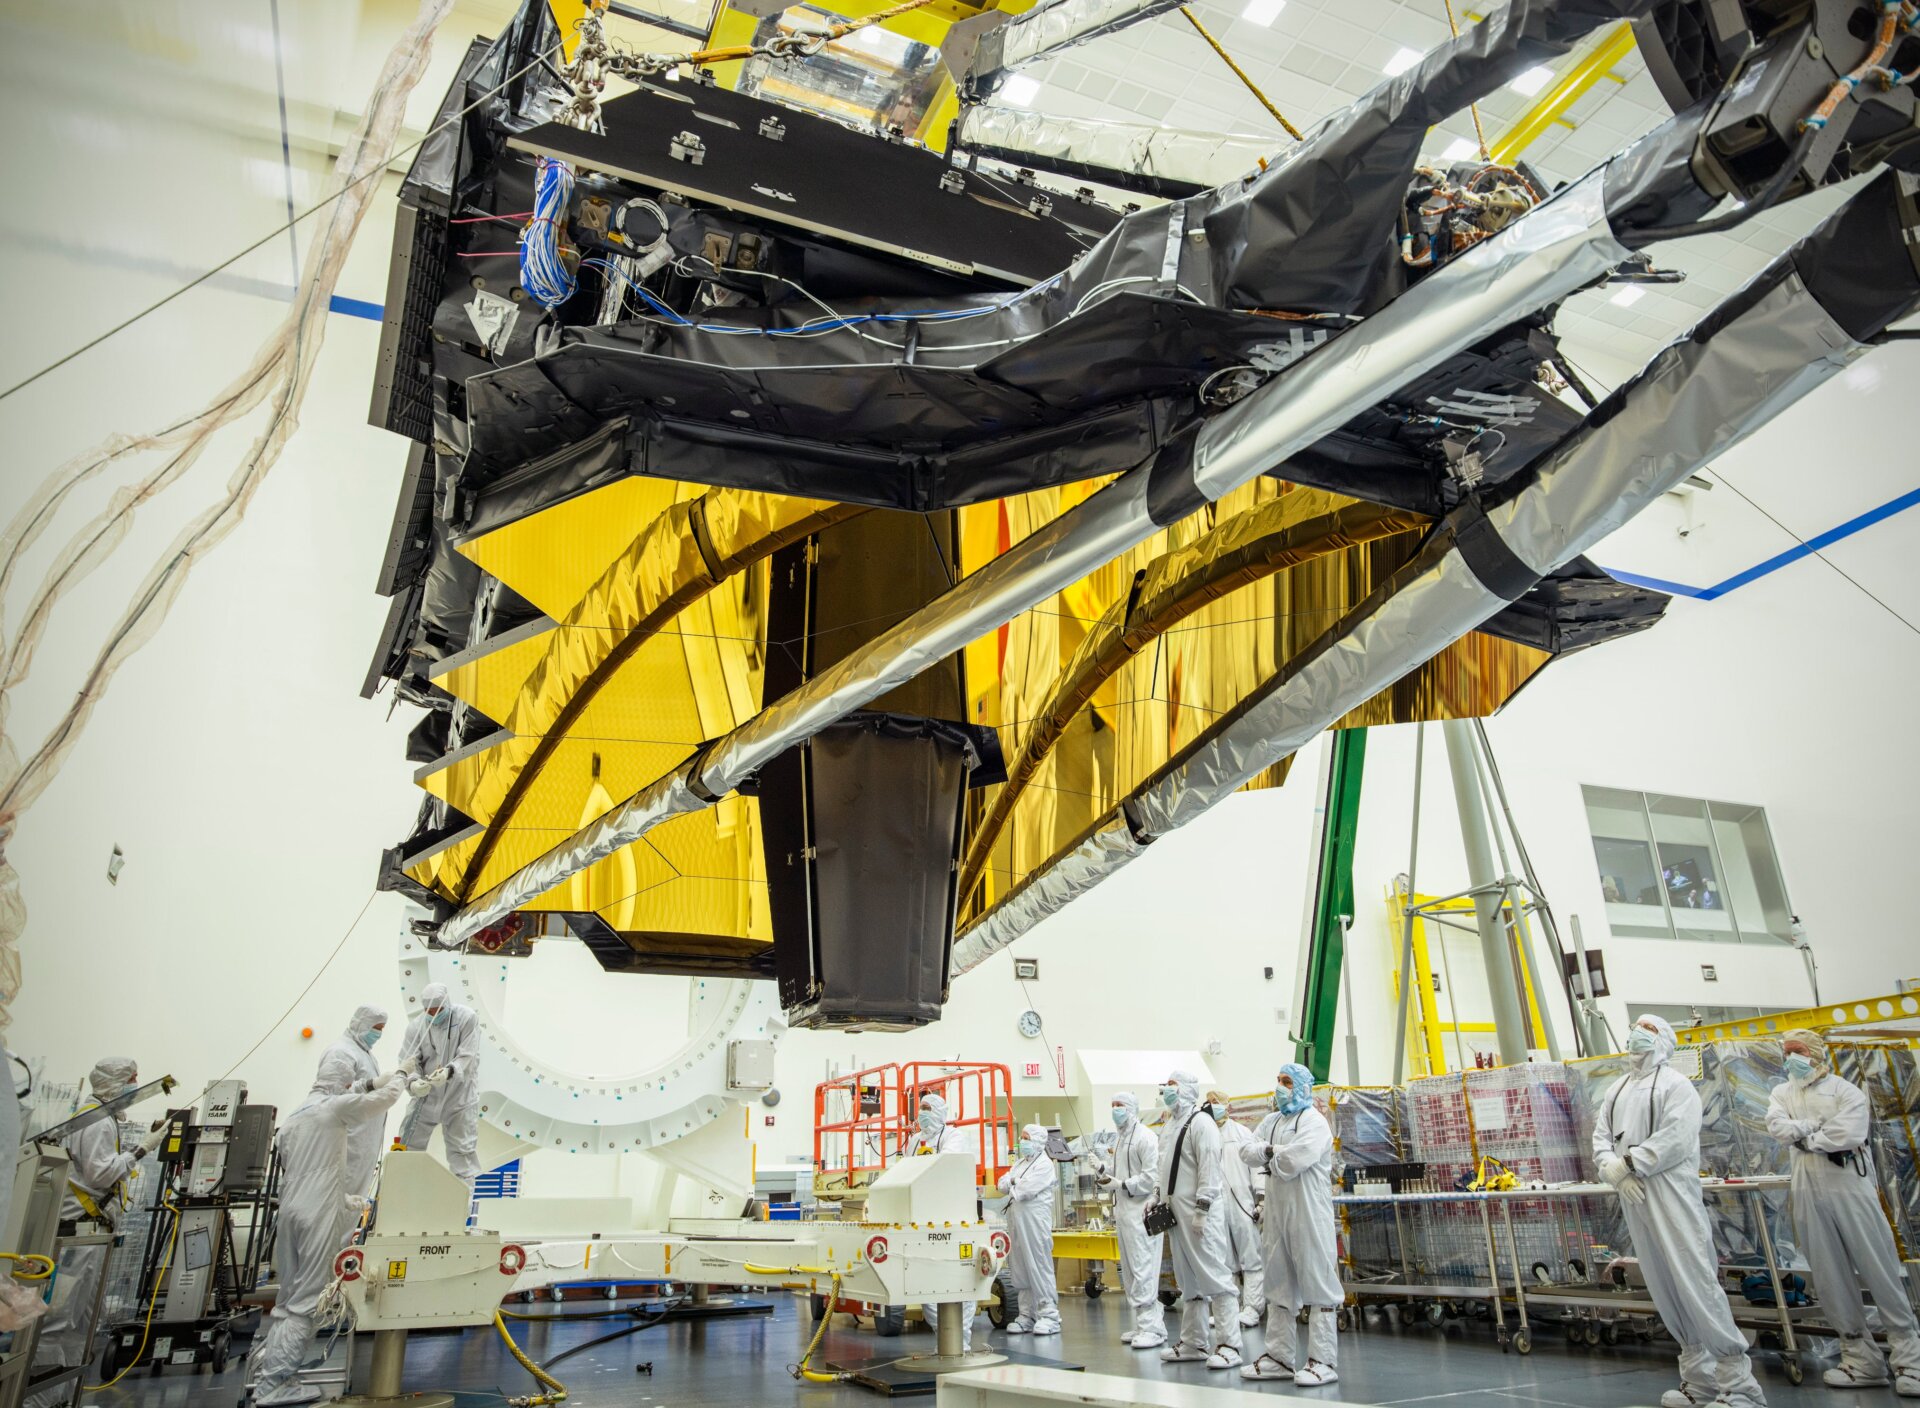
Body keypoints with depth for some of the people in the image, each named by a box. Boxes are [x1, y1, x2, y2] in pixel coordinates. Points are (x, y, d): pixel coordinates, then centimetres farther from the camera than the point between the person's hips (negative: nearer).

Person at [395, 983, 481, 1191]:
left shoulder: (467, 1018, -15)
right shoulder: (415, 1026, -8)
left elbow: (468, 1057, -19)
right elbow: (409, 1061, -12)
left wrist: (449, 1072, -39)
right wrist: (413, 1082, -34)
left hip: (459, 1097, -3)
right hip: (426, 1096, 3)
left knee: (462, 1150, 3)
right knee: (408, 1144, 13)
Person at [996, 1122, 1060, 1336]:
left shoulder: (1044, 1164, -5)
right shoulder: (1019, 1163, 21)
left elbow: (1026, 1190, -13)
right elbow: (1002, 1184, 13)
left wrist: (1011, 1184, 4)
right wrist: (1015, 1182, -5)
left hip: (1035, 1221, -8)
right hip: (1016, 1221, 8)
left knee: (1039, 1268, -6)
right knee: (1019, 1270, 7)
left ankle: (1049, 1316, -2)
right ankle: (1027, 1315, 14)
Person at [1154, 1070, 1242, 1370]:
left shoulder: (1201, 1123, -11)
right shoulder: (1168, 1125, 17)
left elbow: (1209, 1168, -17)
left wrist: (1202, 1210, -20)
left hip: (1200, 1213, -9)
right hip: (1176, 1213, 9)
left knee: (1215, 1275, -8)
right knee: (1188, 1281, 15)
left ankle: (1228, 1344, -5)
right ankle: (1193, 1342, 23)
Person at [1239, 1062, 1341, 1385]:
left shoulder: (1314, 1121, -8)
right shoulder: (1272, 1121, 16)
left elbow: (1295, 1159, -21)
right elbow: (1247, 1151, 5)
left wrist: (1270, 1158, -3)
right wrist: (1271, 1150, -12)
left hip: (1309, 1214, -8)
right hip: (1276, 1212, 8)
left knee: (1318, 1285, -4)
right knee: (1278, 1286, 12)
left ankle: (1323, 1361, 1)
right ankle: (1279, 1357, 20)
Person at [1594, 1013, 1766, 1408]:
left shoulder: (1675, 1084, -2)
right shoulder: (1615, 1092, 19)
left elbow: (1675, 1138, -15)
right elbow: (1600, 1139, 11)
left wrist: (1628, 1163, -13)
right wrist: (1616, 1173, -8)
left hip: (1670, 1194, -7)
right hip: (1633, 1197, 7)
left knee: (1695, 1282, -12)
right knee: (1664, 1289, 9)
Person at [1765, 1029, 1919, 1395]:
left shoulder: (1844, 1091, -3)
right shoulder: (1781, 1095, 11)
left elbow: (1849, 1134, -18)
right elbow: (1777, 1126, -7)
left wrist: (1803, 1137, -7)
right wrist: (1820, 1126, -14)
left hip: (1850, 1187, -4)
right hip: (1809, 1194, 4)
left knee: (1880, 1273, -1)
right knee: (1831, 1280, 5)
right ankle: (1863, 1360, 13)